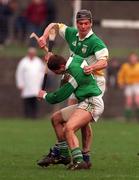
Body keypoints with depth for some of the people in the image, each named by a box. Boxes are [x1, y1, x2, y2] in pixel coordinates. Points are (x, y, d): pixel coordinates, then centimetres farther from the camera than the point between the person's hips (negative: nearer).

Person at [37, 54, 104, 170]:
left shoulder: (74, 73, -23)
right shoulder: (75, 58, 3)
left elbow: (61, 96, -14)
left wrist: (45, 96, 5)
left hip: (92, 104, -11)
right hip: (84, 103, 11)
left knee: (68, 129, -29)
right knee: (56, 118, 17)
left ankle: (79, 161, -35)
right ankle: (64, 155, 21)